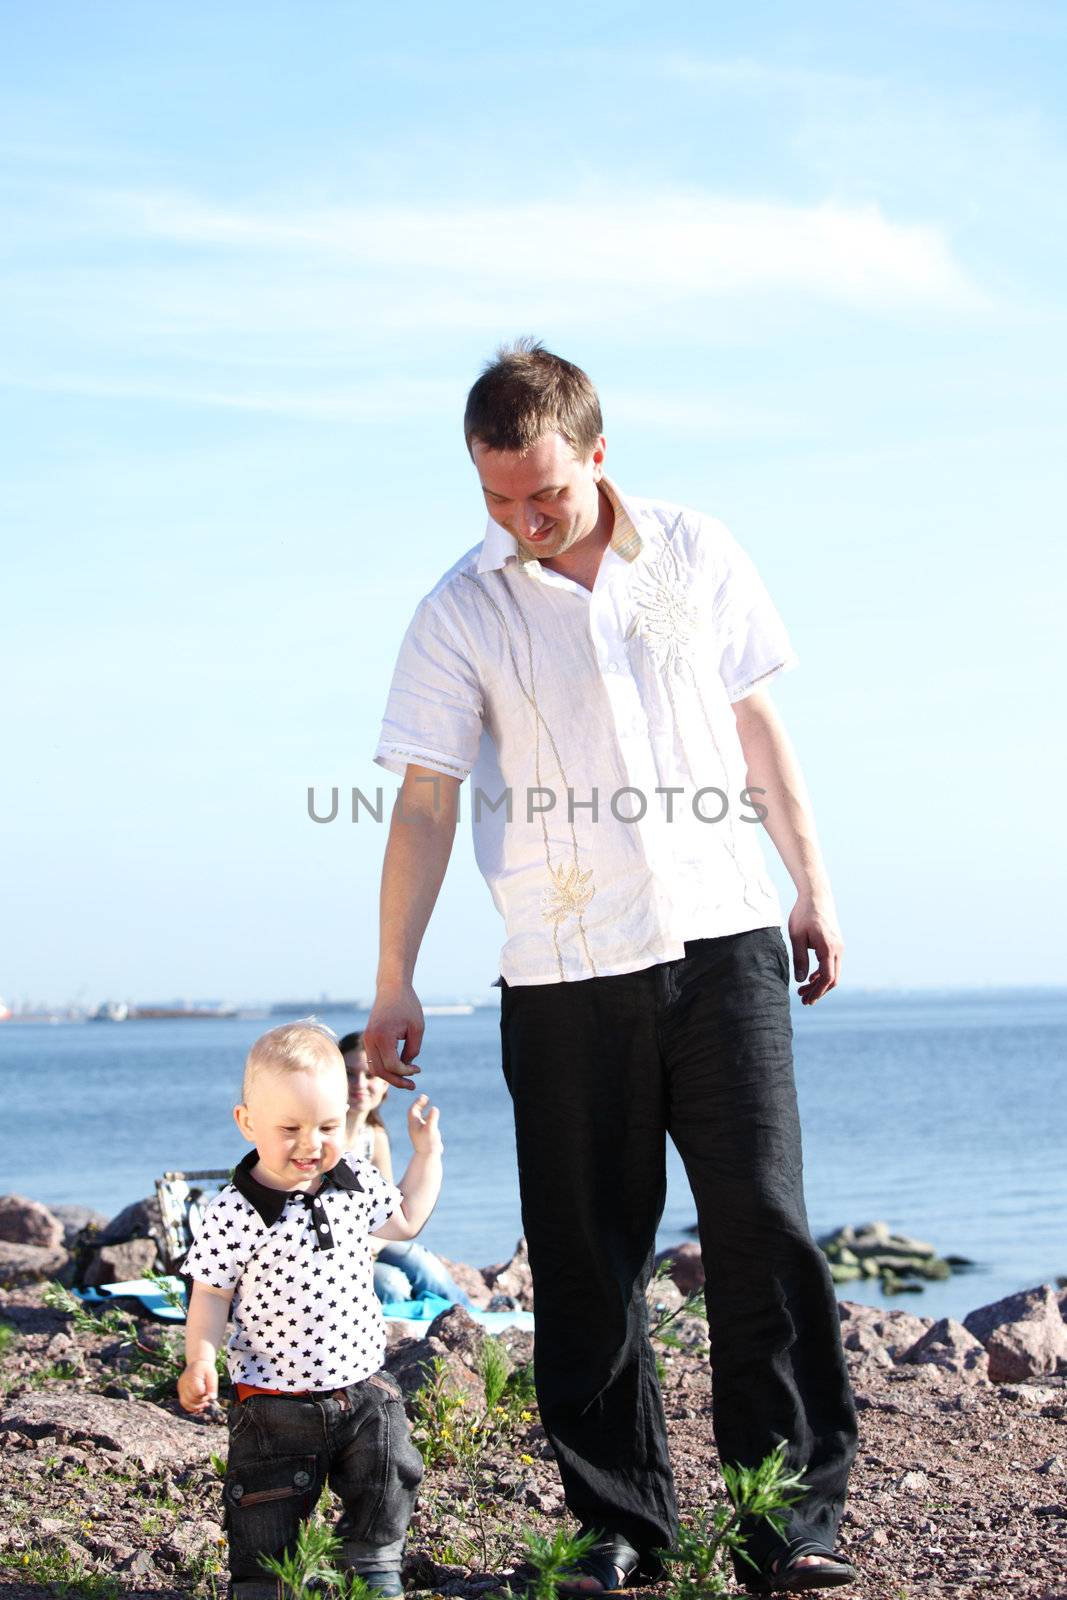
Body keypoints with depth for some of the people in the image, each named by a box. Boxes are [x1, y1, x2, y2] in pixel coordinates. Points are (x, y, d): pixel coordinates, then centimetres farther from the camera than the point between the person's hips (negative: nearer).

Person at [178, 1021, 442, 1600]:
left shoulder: (356, 1181, -3)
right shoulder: (234, 1214, -18)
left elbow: (404, 1221, 18)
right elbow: (212, 1295, -9)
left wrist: (427, 1151, 14)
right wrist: (200, 1359, -24)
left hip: (362, 1386, 4)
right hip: (277, 1403, -4)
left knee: (385, 1489, 12)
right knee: (266, 1526, 6)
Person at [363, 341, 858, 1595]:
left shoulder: (696, 555, 6)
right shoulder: (461, 611, 0)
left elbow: (756, 723, 14)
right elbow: (425, 803, -1)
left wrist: (811, 881, 12)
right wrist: (393, 981, -4)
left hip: (723, 938, 1)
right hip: (563, 975, -1)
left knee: (762, 1223, -3)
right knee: (587, 1259, 3)